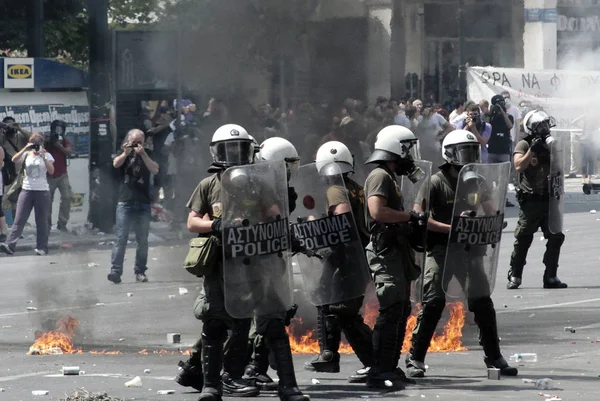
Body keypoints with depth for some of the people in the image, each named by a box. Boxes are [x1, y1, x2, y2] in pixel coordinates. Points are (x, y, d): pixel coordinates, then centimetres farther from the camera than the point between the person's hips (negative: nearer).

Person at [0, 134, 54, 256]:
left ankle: (41, 248, 9)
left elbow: (51, 171, -10)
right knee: (19, 219, -6)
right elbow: (14, 160, -12)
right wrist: (25, 149, -21)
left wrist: (43, 157, -20)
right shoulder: (26, 155, 6)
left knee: (41, 221, 3)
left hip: (42, 191, -1)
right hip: (26, 190, 1)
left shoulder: (47, 155, 4)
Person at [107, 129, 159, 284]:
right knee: (121, 238, -10)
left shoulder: (147, 155, 9)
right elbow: (116, 164, -10)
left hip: (144, 203, 1)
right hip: (125, 202, -1)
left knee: (142, 240, 3)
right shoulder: (124, 154, 10)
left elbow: (155, 170, -7)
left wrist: (143, 154, -16)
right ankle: (115, 270, -14)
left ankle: (140, 271, 9)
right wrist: (126, 152, -24)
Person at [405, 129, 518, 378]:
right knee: (433, 302, -13)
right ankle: (415, 359, -6)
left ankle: (494, 357, 14)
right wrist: (450, 229, -22)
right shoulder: (436, 183, -8)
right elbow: (418, 217, -15)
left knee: (482, 302, 2)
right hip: (440, 248, -5)